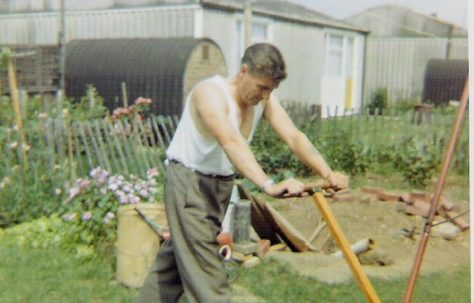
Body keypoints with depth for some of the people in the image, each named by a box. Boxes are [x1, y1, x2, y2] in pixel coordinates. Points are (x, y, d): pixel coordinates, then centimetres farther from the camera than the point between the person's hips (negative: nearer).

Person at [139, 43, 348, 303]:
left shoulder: (264, 99, -5)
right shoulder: (210, 93, -27)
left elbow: (294, 137, -17)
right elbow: (232, 142, -44)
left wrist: (327, 174, -33)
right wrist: (268, 185, -56)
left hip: (222, 182, 8)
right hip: (189, 180, -7)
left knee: (180, 253, 19)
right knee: (204, 265, -10)